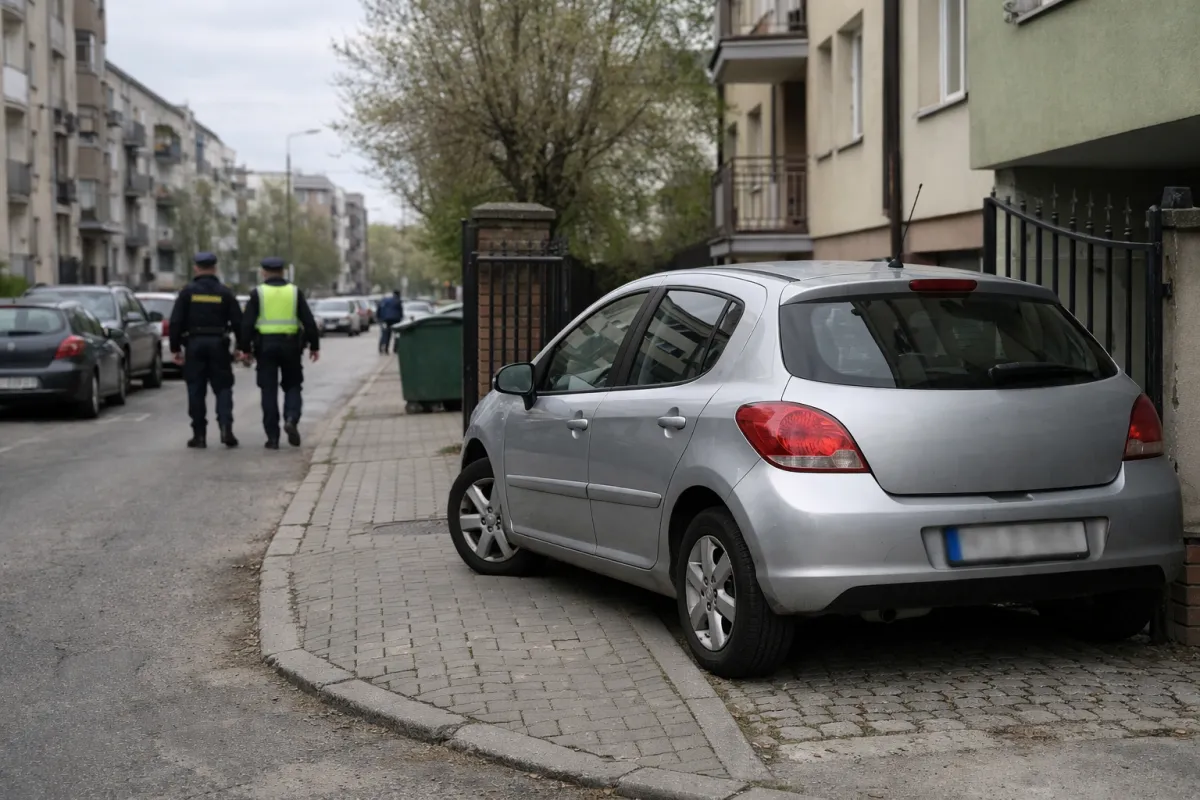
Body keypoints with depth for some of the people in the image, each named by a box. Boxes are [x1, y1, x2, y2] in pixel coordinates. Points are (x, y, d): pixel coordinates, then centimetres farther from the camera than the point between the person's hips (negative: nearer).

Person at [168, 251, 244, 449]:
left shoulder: (188, 292, 0)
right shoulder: (224, 292, 2)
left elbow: (176, 322, -3)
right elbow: (238, 322, 1)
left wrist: (175, 348, 3)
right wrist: (242, 347, 7)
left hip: (194, 344, 0)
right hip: (218, 344, 0)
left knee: (196, 391, 5)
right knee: (223, 388, 6)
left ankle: (199, 434, 5)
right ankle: (226, 427, -11)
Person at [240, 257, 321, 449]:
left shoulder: (258, 293, 0)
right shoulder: (295, 292, 4)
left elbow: (247, 323, -5)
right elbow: (309, 321, 0)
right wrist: (314, 346, 6)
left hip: (265, 346, -1)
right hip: (290, 345, 1)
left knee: (269, 391, 4)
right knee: (292, 386, 15)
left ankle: (272, 437, 2)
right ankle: (291, 419, -12)